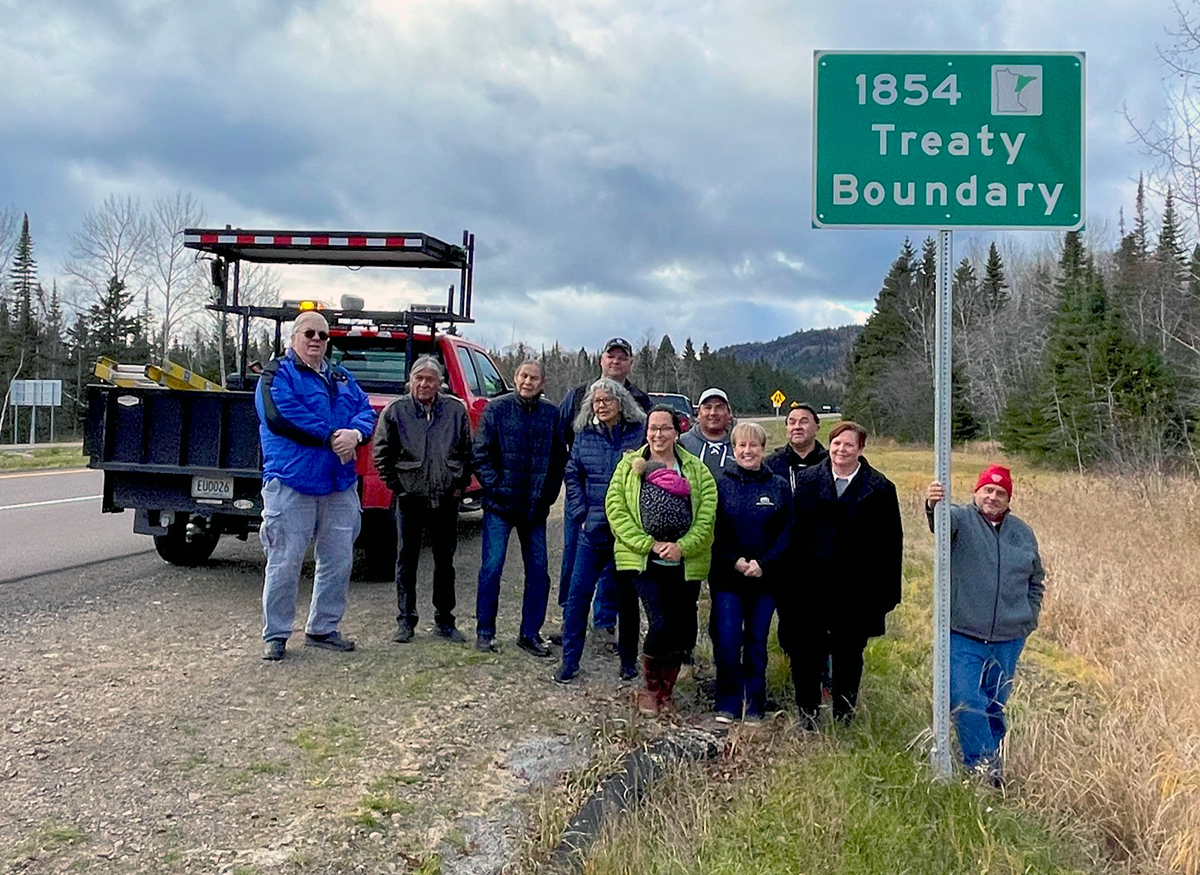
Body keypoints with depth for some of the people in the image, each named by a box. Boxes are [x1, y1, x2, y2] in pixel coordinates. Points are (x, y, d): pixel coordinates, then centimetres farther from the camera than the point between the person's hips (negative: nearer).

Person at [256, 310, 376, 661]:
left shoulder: (342, 378, 19)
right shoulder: (277, 374, 0)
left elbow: (366, 411, 9)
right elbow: (280, 416, -17)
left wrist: (354, 433, -15)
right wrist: (332, 436, -16)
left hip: (340, 485, 6)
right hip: (291, 483, -6)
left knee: (338, 561, 11)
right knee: (285, 563, -3)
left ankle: (322, 628, 25)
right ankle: (275, 635, 10)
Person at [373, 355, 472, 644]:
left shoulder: (456, 410, 3)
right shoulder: (395, 411, -1)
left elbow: (467, 450, 10)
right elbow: (382, 452, 4)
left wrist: (460, 483, 4)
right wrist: (396, 484, -1)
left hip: (446, 499, 1)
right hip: (410, 498, -1)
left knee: (445, 562, 10)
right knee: (406, 561, 5)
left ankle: (444, 620, 21)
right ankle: (405, 621, 15)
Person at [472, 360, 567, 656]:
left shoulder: (551, 414, 5)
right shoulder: (497, 409, -2)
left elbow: (560, 457, 9)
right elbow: (480, 454, -3)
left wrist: (549, 493, 1)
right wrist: (495, 487, -11)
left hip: (535, 508, 3)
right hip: (500, 505, -3)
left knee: (538, 571, 5)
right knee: (492, 567, -1)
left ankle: (530, 633, 18)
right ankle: (485, 631, 13)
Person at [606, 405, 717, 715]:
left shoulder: (697, 470, 8)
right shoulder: (629, 465, 6)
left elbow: (707, 515, 0)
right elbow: (615, 509, -2)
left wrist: (682, 546, -14)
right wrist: (649, 544, -12)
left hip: (686, 563, 2)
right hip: (643, 561, -2)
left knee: (684, 630, 3)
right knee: (662, 625, -13)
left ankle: (664, 692, 25)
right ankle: (650, 689, 12)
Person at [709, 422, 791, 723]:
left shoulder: (779, 486, 4)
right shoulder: (722, 485, 3)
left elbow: (788, 532, -1)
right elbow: (714, 531, 0)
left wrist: (763, 563, -12)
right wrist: (735, 561, -12)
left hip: (765, 578, 1)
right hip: (727, 577, 0)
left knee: (757, 643, 7)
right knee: (727, 642, -5)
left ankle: (754, 708, 18)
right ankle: (727, 705, 9)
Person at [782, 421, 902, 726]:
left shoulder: (880, 489, 1)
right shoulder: (807, 480, 5)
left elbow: (891, 542, -1)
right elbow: (793, 530, 3)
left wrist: (887, 592, -5)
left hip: (856, 593, -1)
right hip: (810, 588, 1)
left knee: (849, 654, 10)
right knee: (805, 652, 3)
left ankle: (844, 717, 25)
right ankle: (806, 715, 17)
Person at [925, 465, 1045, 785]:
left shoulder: (1023, 532, 10)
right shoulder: (961, 519, -2)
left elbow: (1036, 581, 21)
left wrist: (1029, 620, 11)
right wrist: (933, 506, -51)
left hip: (1009, 640, 4)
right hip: (963, 637, -4)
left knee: (996, 705, 14)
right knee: (965, 701, -11)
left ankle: (990, 760, 29)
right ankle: (983, 761, 1)